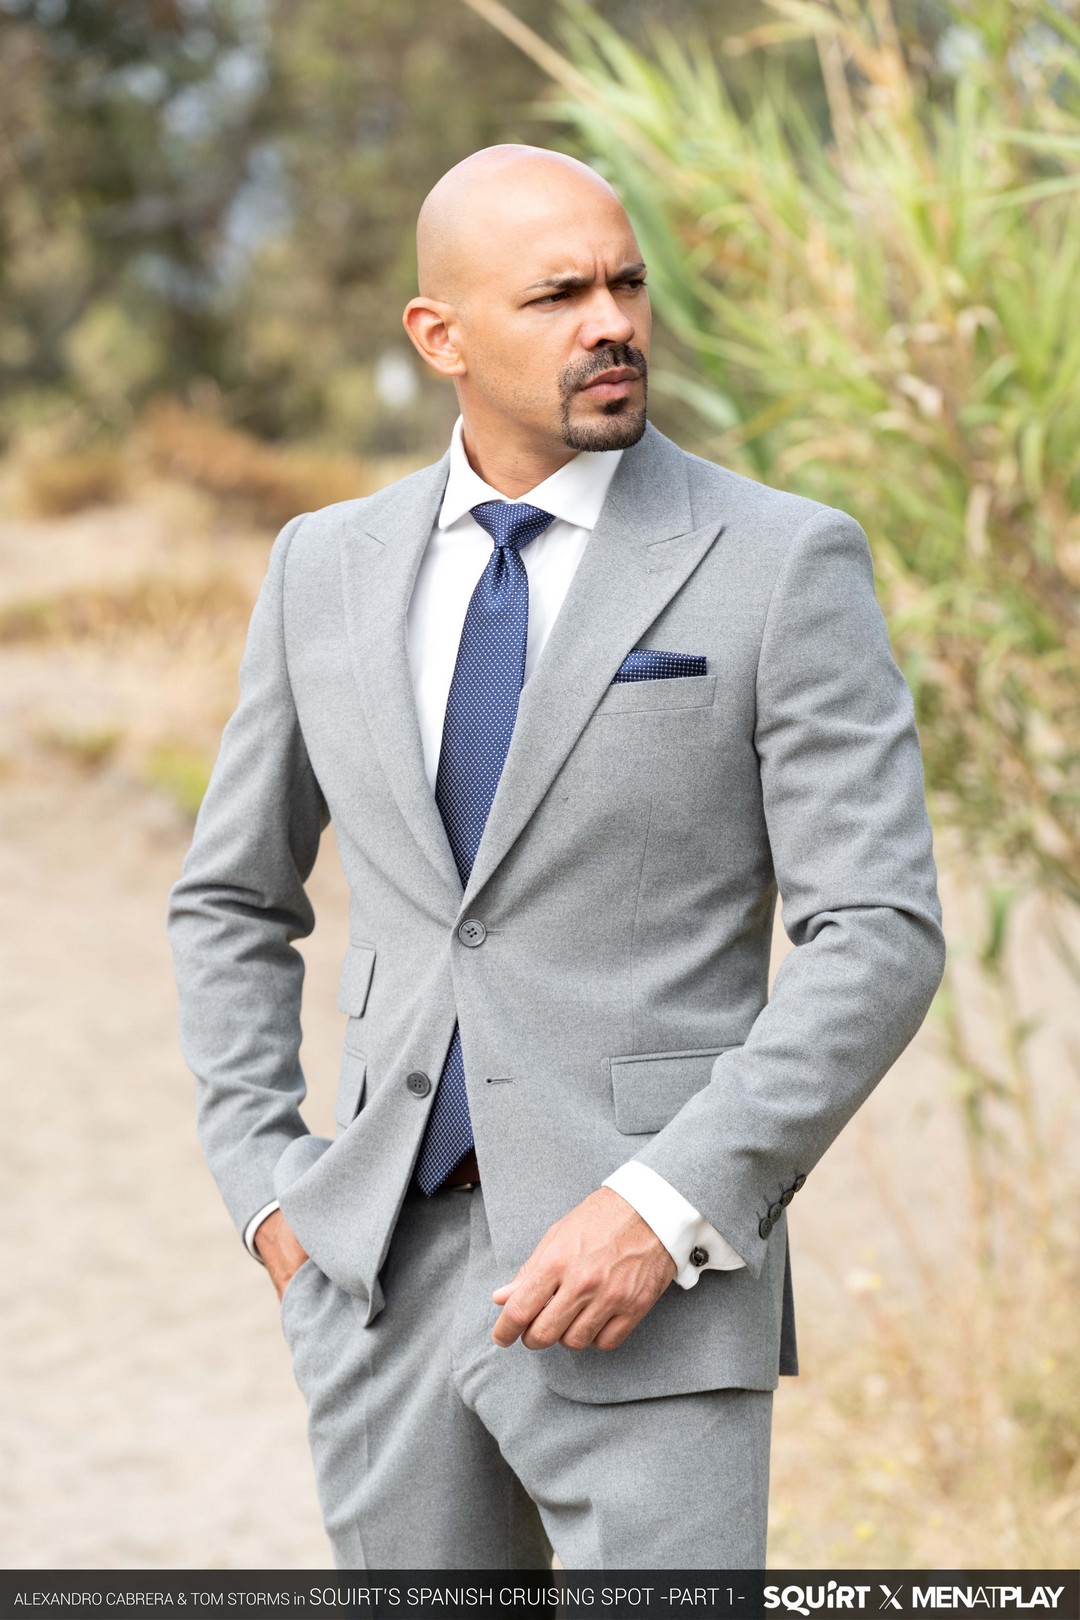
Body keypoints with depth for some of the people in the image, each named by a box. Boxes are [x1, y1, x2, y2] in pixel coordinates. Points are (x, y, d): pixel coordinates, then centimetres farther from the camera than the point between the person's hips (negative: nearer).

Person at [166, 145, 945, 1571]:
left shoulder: (783, 564, -6)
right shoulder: (330, 569, 8)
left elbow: (881, 935, -10)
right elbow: (233, 901, 19)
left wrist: (665, 1212, -18)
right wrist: (265, 1185, 6)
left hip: (654, 1291, -4)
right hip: (384, 1274, 4)